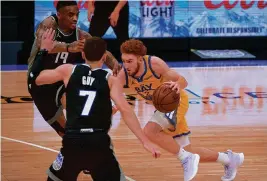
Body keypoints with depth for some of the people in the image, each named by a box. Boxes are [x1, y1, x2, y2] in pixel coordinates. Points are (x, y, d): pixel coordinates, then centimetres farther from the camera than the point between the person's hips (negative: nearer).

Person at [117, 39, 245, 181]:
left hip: (175, 101, -6)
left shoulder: (154, 63, -30)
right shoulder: (123, 75, -20)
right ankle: (229, 159, 33)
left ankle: (186, 159, -15)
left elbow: (182, 80, -21)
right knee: (187, 151, 13)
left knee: (149, 131, -31)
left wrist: (178, 85, -45)